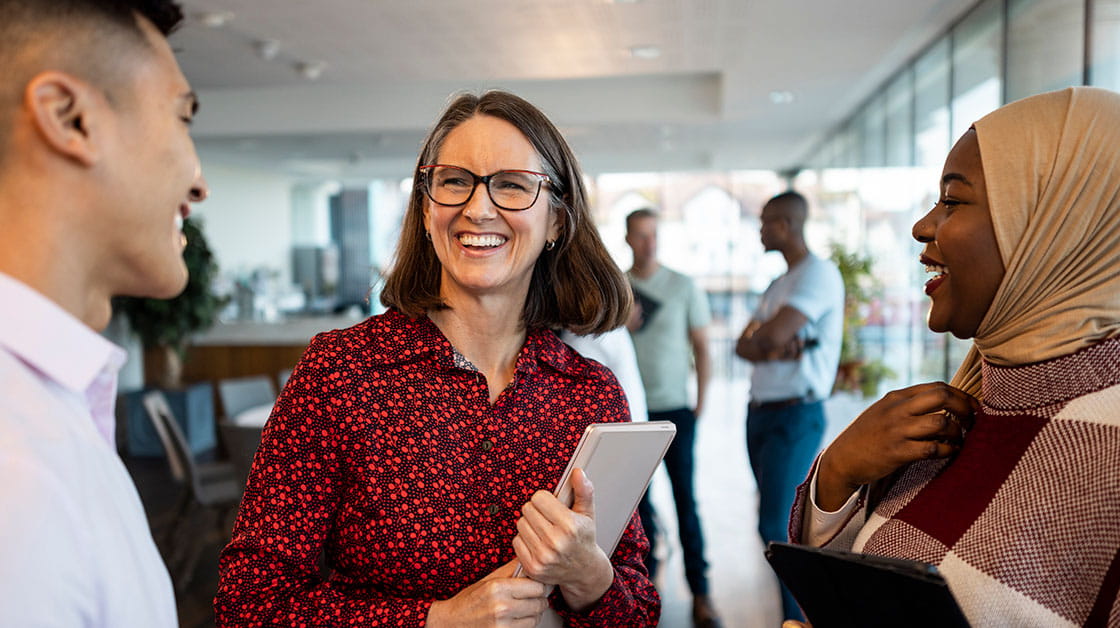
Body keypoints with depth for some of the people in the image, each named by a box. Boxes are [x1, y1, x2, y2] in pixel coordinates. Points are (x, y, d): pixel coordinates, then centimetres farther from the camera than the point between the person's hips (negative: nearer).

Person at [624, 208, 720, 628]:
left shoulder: (683, 287, 1)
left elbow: (701, 346, 3)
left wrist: (701, 401, -4)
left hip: (674, 409, -2)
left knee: (685, 499, -2)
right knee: (639, 498, 9)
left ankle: (700, 592, 7)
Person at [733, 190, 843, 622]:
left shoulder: (819, 273, -10)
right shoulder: (779, 284, 18)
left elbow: (774, 334, -22)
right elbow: (743, 347, 9)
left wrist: (760, 339, 1)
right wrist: (775, 350, -12)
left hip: (795, 416, -9)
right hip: (759, 412, 9)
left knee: (775, 527, -10)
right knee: (776, 522, 13)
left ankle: (797, 617, 1)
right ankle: (802, 605, 26)